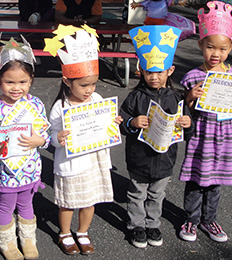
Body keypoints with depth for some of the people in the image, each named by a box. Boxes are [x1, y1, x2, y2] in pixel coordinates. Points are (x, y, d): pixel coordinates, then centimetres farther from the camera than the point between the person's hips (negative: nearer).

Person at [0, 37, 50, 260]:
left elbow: (47, 133, -2)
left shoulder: (36, 104, -11)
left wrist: (38, 141, -22)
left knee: (26, 204, 23)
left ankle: (28, 240, 46)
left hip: (30, 170, 2)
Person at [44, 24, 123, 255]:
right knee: (68, 202, 13)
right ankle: (65, 234, 38)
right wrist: (58, 138, -34)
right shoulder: (60, 107, -17)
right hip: (70, 164, -4)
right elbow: (54, 135, -12)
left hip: (94, 160, 4)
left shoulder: (97, 99, -2)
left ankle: (83, 233, 40)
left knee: (90, 201, 17)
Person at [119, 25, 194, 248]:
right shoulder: (136, 97, -11)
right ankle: (137, 226, 33)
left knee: (157, 195, 20)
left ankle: (153, 224, 39)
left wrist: (188, 125, -19)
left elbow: (184, 122, 4)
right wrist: (132, 123, -29)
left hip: (164, 159, 2)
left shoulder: (175, 98, -4)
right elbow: (121, 123, -8)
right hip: (139, 159, -2)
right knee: (137, 195, 15)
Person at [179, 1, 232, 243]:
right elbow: (186, 112, -5)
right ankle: (192, 219, 30)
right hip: (201, 138, -2)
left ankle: (208, 219, 36)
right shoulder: (194, 76, -9)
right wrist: (190, 98, -24)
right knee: (195, 181, 10)